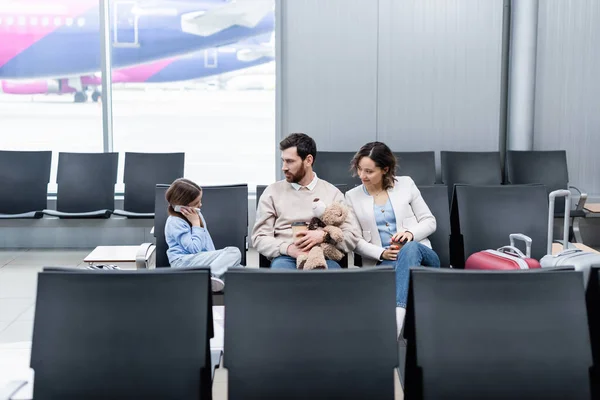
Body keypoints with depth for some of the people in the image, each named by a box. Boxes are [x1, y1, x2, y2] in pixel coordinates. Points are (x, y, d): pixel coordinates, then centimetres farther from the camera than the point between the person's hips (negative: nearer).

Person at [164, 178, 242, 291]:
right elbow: (195, 249, -19)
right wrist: (196, 223, -12)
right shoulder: (175, 222, -12)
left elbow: (207, 238, 20)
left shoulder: (196, 214, 13)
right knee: (234, 252, -23)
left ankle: (211, 276, -34)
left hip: (202, 259, 8)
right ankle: (209, 278, -39)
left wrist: (213, 258, 6)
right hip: (183, 261, -8)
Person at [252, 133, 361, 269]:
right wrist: (288, 248, -13)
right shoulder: (273, 191, 11)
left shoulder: (332, 192, 12)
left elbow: (353, 237, 7)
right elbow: (259, 238, 6)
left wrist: (324, 235, -12)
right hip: (286, 257, 0)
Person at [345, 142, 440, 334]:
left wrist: (411, 233, -13)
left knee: (409, 249, -39)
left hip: (418, 253, 0)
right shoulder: (352, 196, 9)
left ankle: (395, 322, -56)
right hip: (382, 262, 0)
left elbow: (430, 221, 9)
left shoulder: (405, 184, 8)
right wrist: (381, 253, -13)